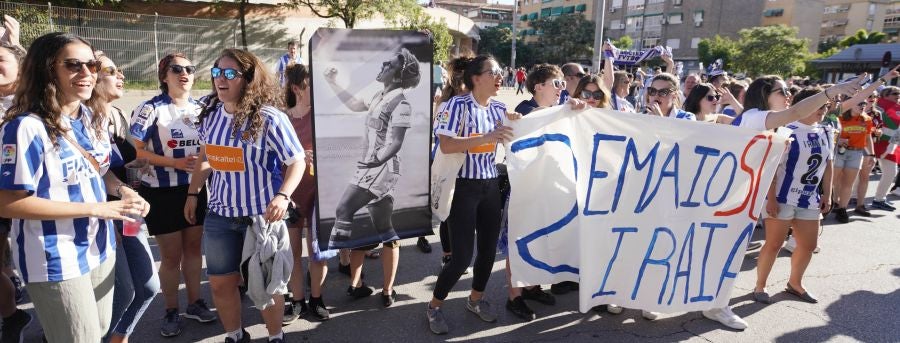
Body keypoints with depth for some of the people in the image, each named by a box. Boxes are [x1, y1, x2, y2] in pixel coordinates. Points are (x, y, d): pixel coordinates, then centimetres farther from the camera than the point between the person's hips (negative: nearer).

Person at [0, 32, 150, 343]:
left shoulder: (90, 118, 5)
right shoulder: (27, 127, -19)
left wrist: (122, 190, -5)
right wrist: (96, 209, -22)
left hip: (100, 247, 8)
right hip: (56, 260, -7)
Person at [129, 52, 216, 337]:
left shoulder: (200, 108, 6)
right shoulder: (150, 109, -10)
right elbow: (136, 150, -15)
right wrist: (175, 163, -23)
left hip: (196, 189, 5)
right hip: (162, 192, -5)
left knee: (194, 248, 14)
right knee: (171, 255, 5)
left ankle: (195, 302, 30)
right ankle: (171, 311, 22)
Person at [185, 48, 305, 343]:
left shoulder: (269, 118, -17)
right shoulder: (211, 114, 1)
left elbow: (297, 162, -14)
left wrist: (282, 196, -28)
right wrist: (193, 193, 13)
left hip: (262, 215, -5)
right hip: (220, 213, 5)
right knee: (220, 284, 13)